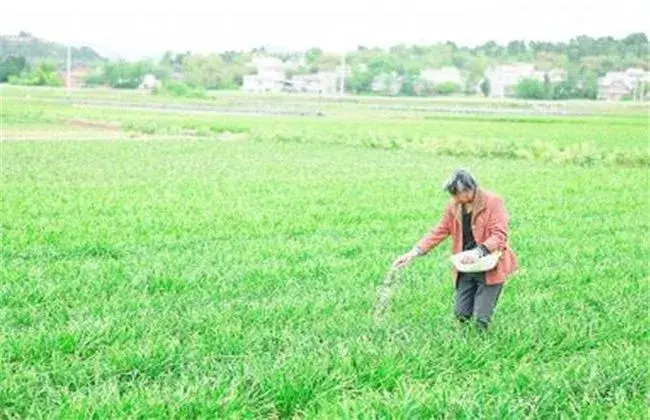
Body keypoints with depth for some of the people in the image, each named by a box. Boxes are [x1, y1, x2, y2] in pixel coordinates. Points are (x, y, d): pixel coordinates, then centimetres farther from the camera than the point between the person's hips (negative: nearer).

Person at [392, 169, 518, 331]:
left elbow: (499, 235, -19)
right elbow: (439, 231, 3)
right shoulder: (454, 205, 2)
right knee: (461, 314, 4)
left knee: (481, 319, -8)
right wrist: (414, 252, -7)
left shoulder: (493, 202, -13)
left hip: (489, 267, -5)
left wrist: (479, 251, -36)